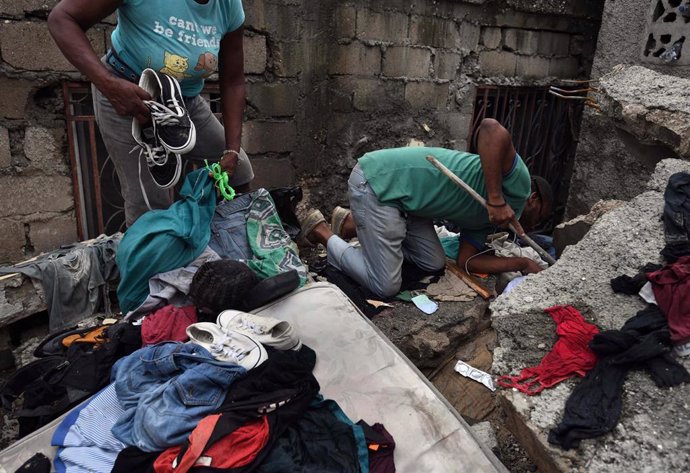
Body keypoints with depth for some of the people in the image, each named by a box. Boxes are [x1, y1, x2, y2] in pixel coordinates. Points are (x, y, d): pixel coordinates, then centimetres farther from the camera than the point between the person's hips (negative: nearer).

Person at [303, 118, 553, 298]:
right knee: (386, 287, -6)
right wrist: (496, 200, -28)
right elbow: (491, 128, -27)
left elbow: (467, 260, 9)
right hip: (376, 181, -10)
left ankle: (353, 224, 23)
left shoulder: (483, 221, 19)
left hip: (399, 192, 10)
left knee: (434, 263, 14)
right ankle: (323, 233, 12)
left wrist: (523, 263, 9)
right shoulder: (518, 183, -8)